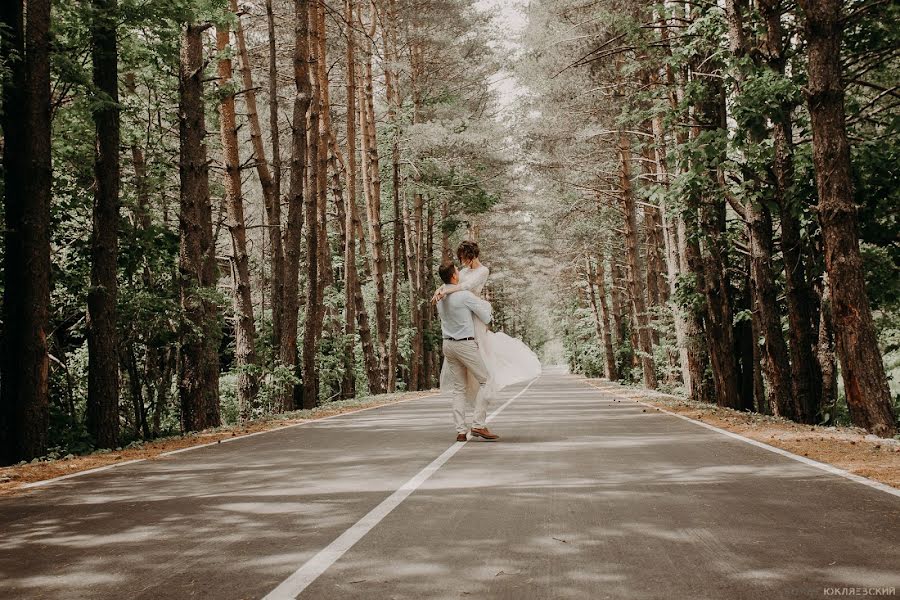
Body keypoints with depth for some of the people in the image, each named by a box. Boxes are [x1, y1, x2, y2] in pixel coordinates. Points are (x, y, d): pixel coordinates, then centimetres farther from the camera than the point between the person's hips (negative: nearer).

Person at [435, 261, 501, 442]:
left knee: (458, 388, 10)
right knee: (484, 381, 4)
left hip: (448, 344, 7)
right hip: (466, 344, -7)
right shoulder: (465, 296, -15)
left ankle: (460, 431, 6)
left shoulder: (440, 298, 7)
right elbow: (486, 318, -9)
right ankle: (479, 425, -5)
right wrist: (486, 303, 11)